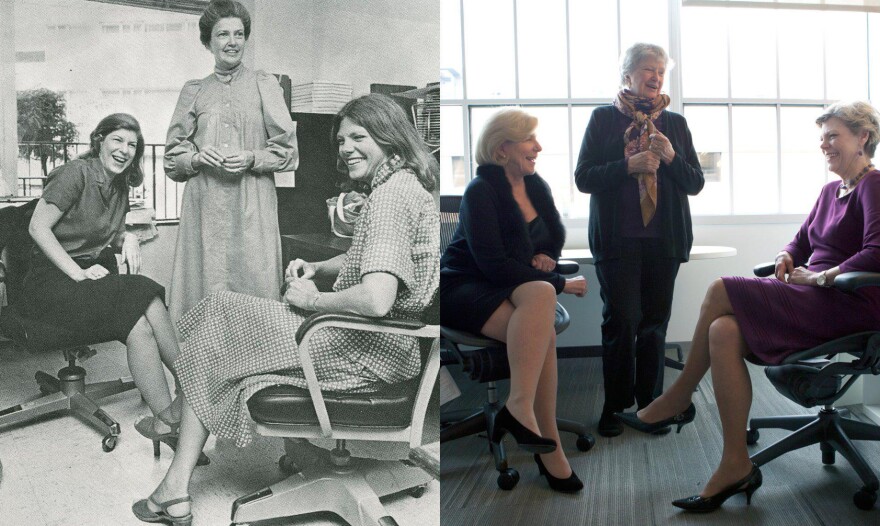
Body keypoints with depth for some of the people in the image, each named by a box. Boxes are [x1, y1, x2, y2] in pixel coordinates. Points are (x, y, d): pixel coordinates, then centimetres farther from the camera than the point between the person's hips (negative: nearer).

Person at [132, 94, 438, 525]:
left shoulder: (392, 194, -20)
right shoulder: (406, 187, 13)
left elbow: (377, 300, -32)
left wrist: (312, 299, -14)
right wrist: (317, 268, 8)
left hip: (366, 353, -10)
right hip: (379, 346, 10)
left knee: (217, 322, 7)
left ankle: (175, 487, 16)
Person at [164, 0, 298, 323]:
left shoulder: (264, 84, 9)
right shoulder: (193, 91, 14)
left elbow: (288, 151, 5)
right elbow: (172, 157, 13)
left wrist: (252, 158, -11)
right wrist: (197, 158, -7)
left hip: (252, 209, -1)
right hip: (204, 208, 2)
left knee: (253, 284, -4)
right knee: (205, 286, 0)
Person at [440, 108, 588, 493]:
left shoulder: (536, 186, 9)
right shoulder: (480, 192, -12)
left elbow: (556, 234, 24)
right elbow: (492, 263, -20)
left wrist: (547, 257, -1)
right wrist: (560, 283, -18)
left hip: (513, 287, 6)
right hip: (464, 288, -5)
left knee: (541, 294, -32)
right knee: (543, 313, -34)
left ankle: (519, 409, -32)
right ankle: (534, 426, -34)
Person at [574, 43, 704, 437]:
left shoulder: (675, 123, 13)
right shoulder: (604, 119, 5)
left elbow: (695, 183, 11)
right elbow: (583, 177, -2)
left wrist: (671, 158, -8)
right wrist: (629, 166, -15)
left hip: (663, 240, 3)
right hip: (618, 239, -3)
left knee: (655, 323, 6)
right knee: (621, 321, -6)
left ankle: (650, 404, 18)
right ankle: (614, 406, 8)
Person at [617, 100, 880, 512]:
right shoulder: (831, 191, 21)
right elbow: (801, 243, 24)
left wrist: (818, 277, -16)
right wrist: (786, 259, 2)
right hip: (816, 300, 8)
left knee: (721, 291, -23)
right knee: (724, 331, -19)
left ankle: (677, 400, -10)